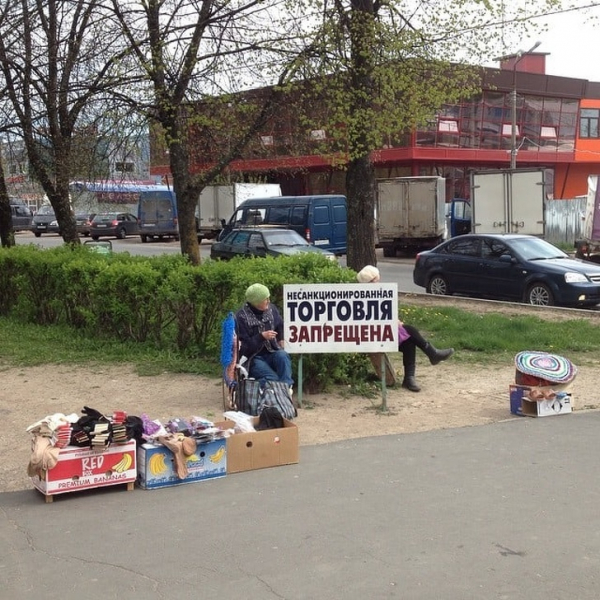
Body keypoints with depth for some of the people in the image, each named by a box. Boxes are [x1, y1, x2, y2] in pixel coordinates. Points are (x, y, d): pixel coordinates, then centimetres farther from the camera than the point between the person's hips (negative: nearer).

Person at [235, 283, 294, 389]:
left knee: (283, 356, -32)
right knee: (272, 379, -32)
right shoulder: (241, 317, -12)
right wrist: (262, 336, -22)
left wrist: (281, 340, 7)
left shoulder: (271, 309, 3)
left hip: (272, 353, 4)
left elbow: (280, 326, 25)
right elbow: (243, 346, -13)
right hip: (253, 358, -4)